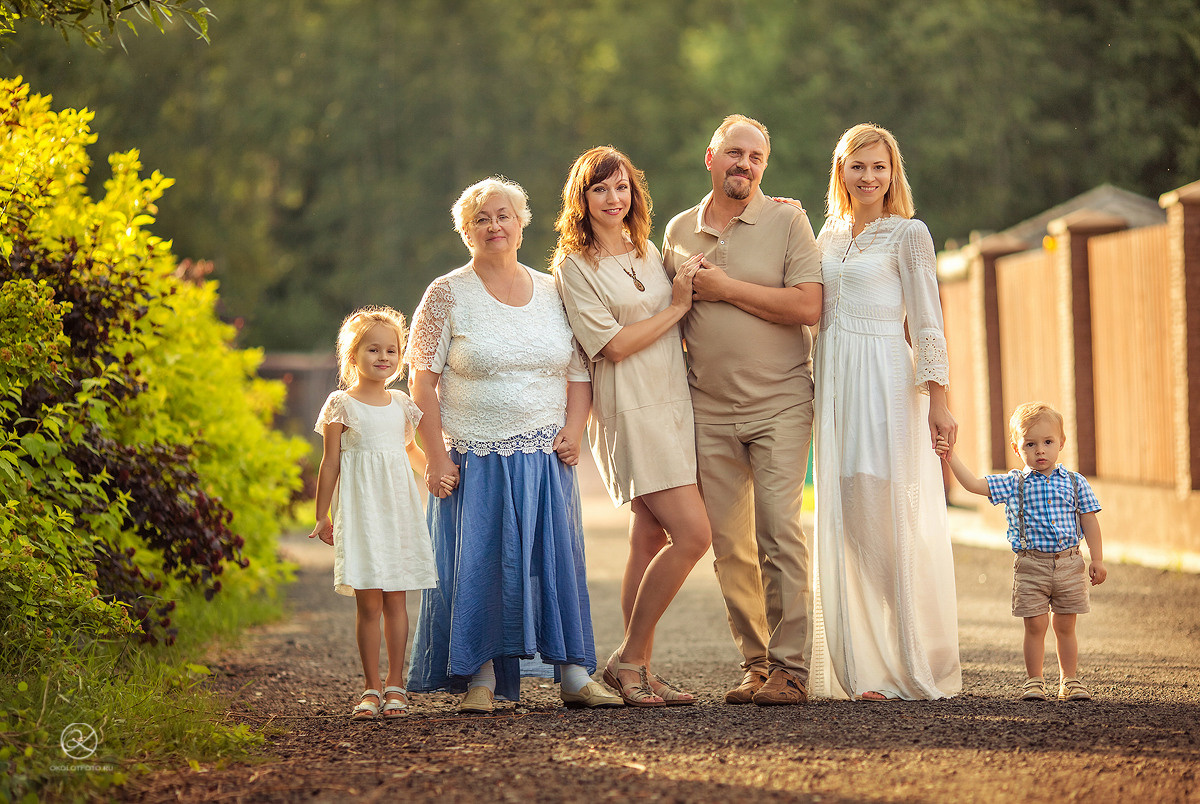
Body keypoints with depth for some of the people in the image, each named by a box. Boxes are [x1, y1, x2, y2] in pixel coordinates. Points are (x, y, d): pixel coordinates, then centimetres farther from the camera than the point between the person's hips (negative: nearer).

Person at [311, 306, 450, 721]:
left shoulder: (401, 404, 9)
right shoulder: (341, 405, -2)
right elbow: (331, 463, 1)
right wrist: (321, 516, 1)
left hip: (398, 507, 4)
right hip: (360, 510, -4)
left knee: (395, 600, 4)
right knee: (368, 602, -5)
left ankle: (395, 684, 10)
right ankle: (372, 687, 3)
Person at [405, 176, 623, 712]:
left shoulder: (552, 293, 10)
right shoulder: (448, 295, 0)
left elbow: (579, 372, 13)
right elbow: (422, 379, -4)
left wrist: (573, 429, -3)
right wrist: (436, 455, -11)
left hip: (545, 457, 3)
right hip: (475, 458, -3)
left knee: (557, 560, 0)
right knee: (476, 563, -3)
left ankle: (574, 675, 3)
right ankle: (481, 679, 3)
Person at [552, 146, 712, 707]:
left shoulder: (650, 254, 17)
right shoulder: (574, 265, -3)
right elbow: (614, 344, -11)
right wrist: (677, 306, -6)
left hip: (672, 404, 7)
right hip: (630, 413, -7)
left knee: (651, 541, 6)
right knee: (692, 533, -15)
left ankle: (638, 671, 9)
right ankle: (628, 660, -5)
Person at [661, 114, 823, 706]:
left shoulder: (787, 223, -1)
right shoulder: (678, 231, 12)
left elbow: (808, 306, -13)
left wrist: (725, 287, -11)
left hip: (779, 404, -4)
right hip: (708, 410, 4)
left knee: (779, 534, -12)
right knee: (728, 545, 4)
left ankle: (790, 668, -9)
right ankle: (755, 662, 13)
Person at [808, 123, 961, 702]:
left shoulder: (908, 235, -1)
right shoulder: (829, 235, 16)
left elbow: (927, 324, -5)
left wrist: (937, 400, -11)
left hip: (887, 382, -6)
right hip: (834, 383, 6)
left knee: (891, 525, -7)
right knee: (846, 526, 4)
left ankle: (911, 671, -1)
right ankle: (861, 669, 9)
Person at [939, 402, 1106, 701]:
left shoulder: (1075, 483, 4)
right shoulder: (1013, 484, 2)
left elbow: (1089, 521, 6)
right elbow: (974, 484, -3)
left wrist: (1097, 559, 2)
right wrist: (952, 458, -13)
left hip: (1069, 564, 1)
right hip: (1031, 566, -1)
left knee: (1065, 626, 9)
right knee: (1035, 626, 0)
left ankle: (1070, 681, 18)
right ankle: (1034, 681, 11)